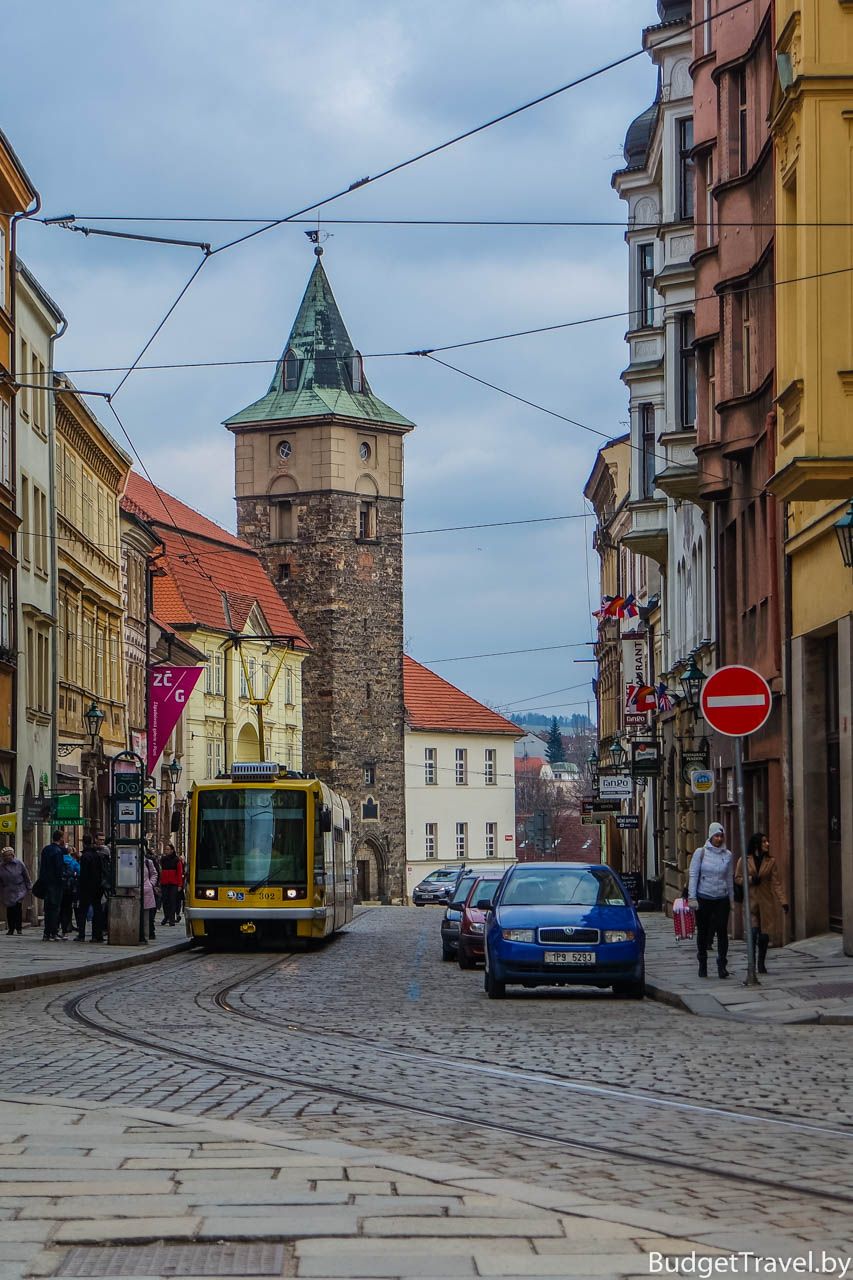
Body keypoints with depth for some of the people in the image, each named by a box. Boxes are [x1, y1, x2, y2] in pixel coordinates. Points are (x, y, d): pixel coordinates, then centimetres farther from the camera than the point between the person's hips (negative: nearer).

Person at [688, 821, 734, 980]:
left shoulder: (728, 855, 5)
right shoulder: (700, 853, -2)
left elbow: (730, 879, 13)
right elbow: (693, 875, -2)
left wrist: (731, 899, 12)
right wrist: (692, 897, -8)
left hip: (722, 899, 1)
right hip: (703, 899, -1)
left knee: (722, 931, -9)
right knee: (703, 932, 6)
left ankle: (722, 965, -5)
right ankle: (702, 964, 20)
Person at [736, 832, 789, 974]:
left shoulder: (771, 861, 4)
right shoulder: (745, 860, 0)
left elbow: (776, 883, 1)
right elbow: (737, 878, 7)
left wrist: (783, 902, -7)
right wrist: (750, 879, -12)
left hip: (765, 902, 2)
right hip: (750, 902, -2)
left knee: (764, 934, 2)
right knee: (753, 930, -14)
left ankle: (761, 964, 18)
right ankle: (752, 962, 0)